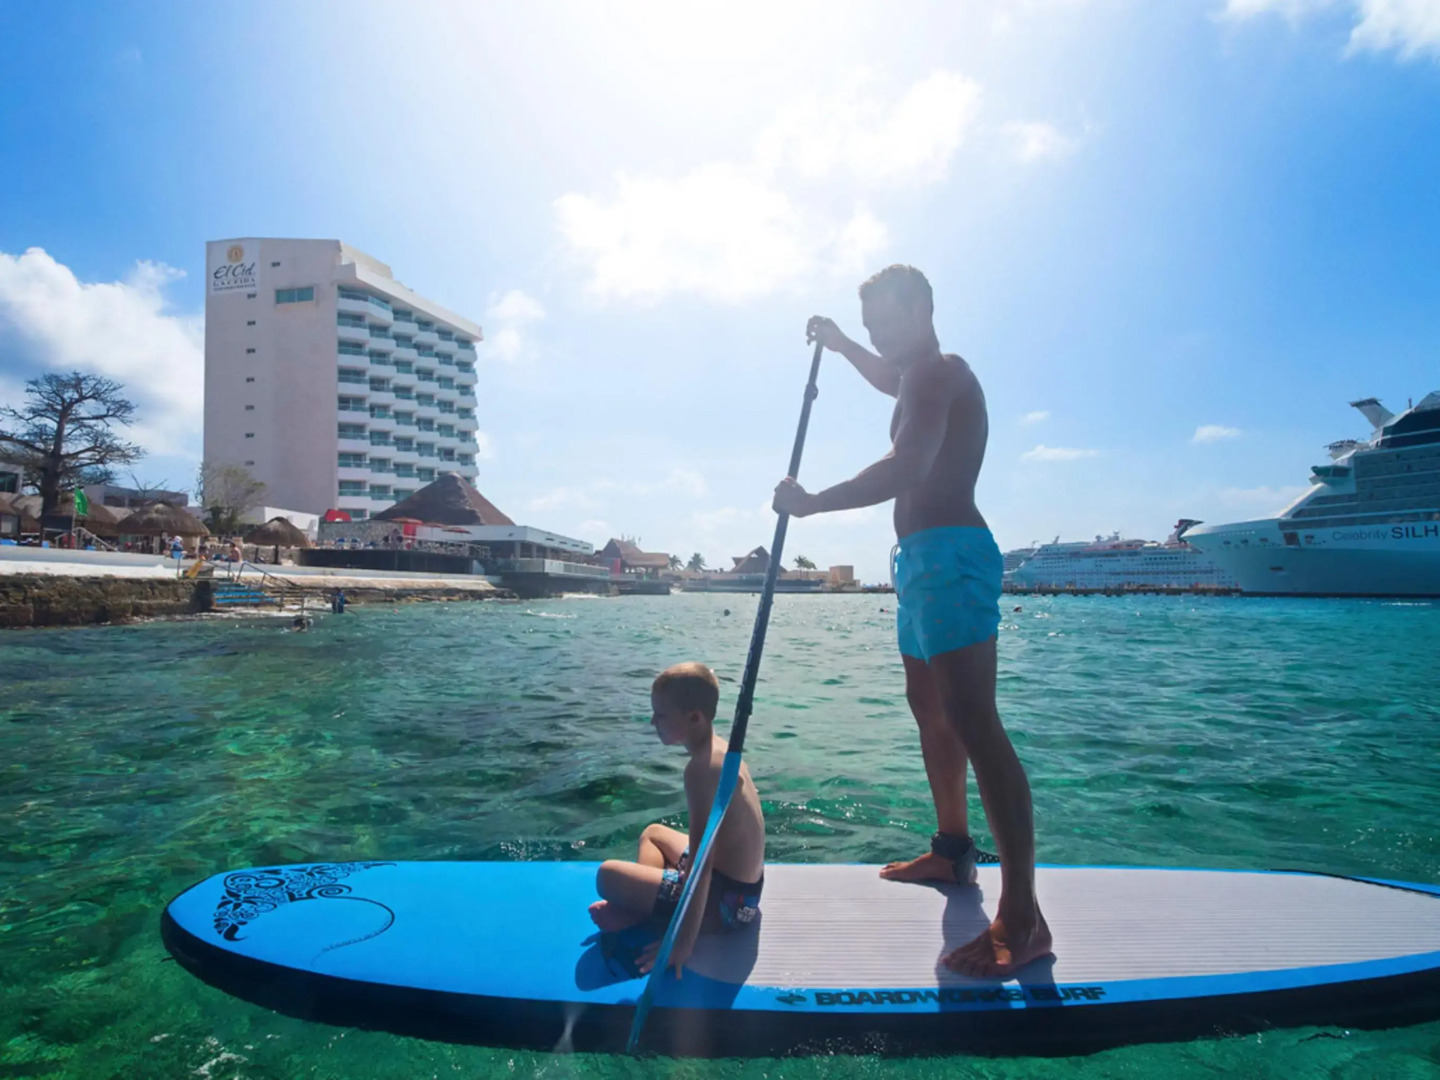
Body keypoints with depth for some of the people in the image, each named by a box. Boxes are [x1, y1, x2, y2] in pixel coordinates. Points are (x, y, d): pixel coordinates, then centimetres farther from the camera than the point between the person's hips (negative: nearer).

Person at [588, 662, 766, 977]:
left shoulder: (701, 768, -26)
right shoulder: (721, 749, 4)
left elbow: (700, 865, -28)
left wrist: (683, 943, -25)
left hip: (727, 900, -10)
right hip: (744, 885, 10)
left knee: (608, 875, -18)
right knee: (653, 833, 29)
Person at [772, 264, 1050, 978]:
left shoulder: (938, 371, -10)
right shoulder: (926, 376, 22)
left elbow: (906, 468, -25)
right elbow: (890, 379, 49)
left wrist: (812, 502, -20)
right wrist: (840, 345, 40)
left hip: (947, 554, -12)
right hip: (924, 558, 12)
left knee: (972, 723, -16)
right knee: (929, 707, 18)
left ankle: (1022, 919, -14)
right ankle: (953, 850, 31)